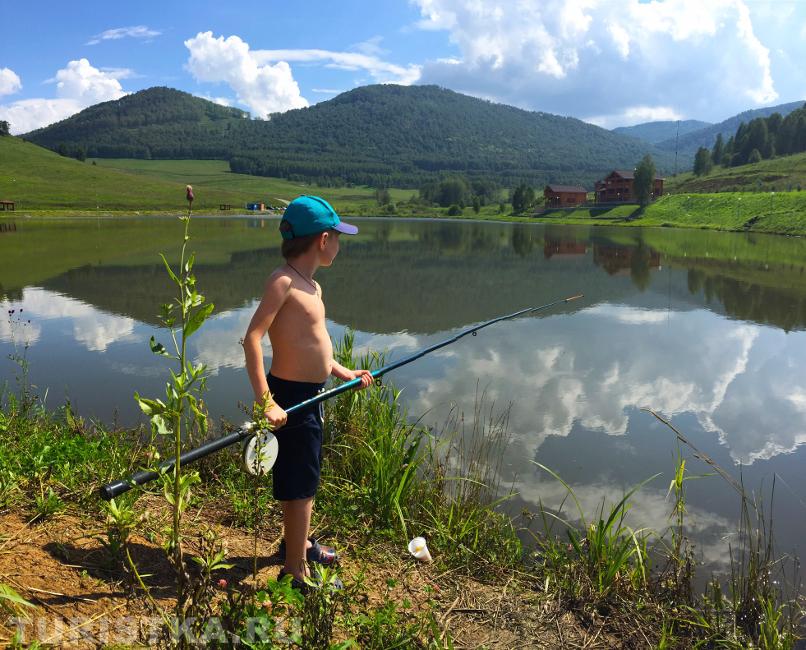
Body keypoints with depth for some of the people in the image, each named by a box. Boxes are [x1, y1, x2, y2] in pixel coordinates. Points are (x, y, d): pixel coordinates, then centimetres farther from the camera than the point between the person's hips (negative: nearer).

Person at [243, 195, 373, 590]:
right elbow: (252, 338, -27)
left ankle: (297, 543, 43)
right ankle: (295, 571, 14)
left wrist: (345, 373, 18)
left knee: (306, 477, 24)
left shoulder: (312, 286, 11)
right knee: (299, 486, 0)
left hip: (311, 394, 10)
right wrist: (265, 402, -32)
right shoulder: (282, 281, -19)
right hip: (291, 396, -10)